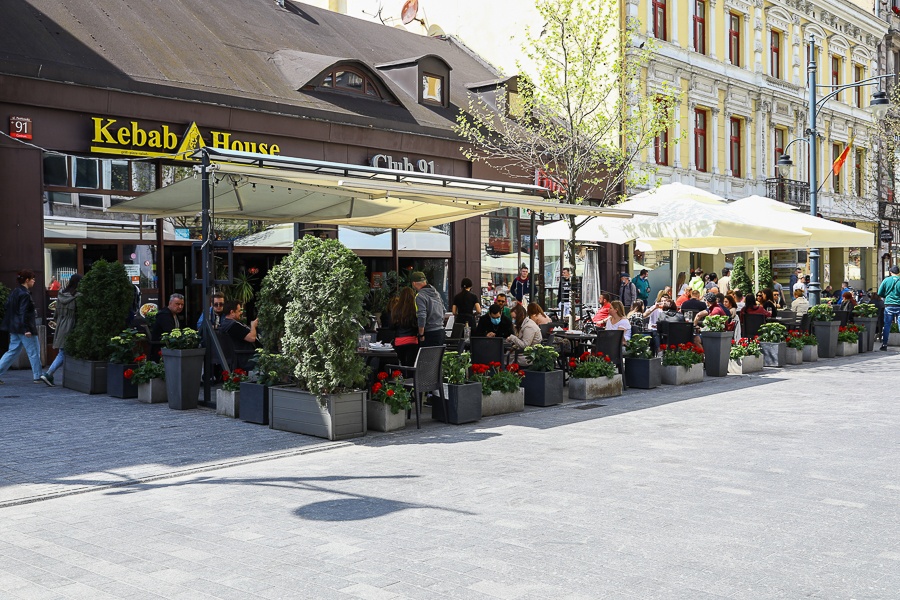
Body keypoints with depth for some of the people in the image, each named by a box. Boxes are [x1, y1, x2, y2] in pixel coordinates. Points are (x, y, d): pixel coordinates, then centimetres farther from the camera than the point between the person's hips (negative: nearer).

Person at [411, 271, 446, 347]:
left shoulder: (419, 296, -14)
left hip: (429, 333, -8)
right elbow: (444, 311, 18)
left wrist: (421, 335, -15)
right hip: (441, 331, 8)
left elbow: (421, 317, -21)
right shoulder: (436, 292, 12)